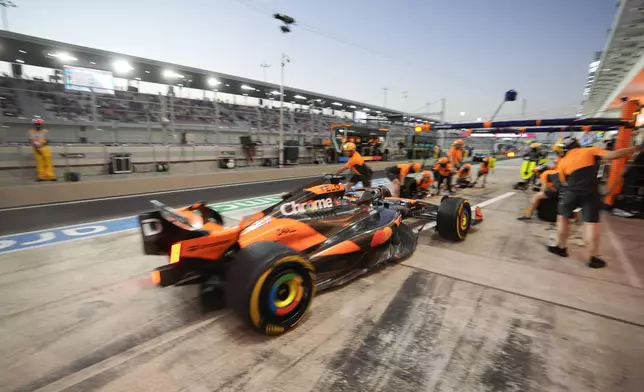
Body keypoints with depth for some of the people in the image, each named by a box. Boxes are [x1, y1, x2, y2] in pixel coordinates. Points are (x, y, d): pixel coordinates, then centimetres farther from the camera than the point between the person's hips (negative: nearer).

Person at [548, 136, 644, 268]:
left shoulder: (563, 162, 11)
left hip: (571, 192, 0)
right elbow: (611, 155, -5)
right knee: (591, 224, 3)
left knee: (563, 217, 16)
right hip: (590, 193, 1)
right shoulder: (589, 151, 9)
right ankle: (593, 257, 6)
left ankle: (561, 248, 21)